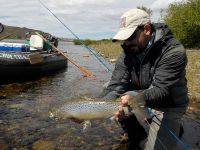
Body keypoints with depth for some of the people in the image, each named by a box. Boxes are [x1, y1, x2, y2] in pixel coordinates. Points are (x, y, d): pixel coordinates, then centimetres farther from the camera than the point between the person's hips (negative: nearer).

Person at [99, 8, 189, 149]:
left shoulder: (174, 51, -26)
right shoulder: (129, 50, -9)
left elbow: (160, 90, -34)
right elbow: (117, 84, -18)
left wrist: (134, 97, -54)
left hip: (167, 107, -5)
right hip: (142, 99, 5)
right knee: (107, 101, -8)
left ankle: (175, 129, 20)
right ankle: (136, 136, 14)